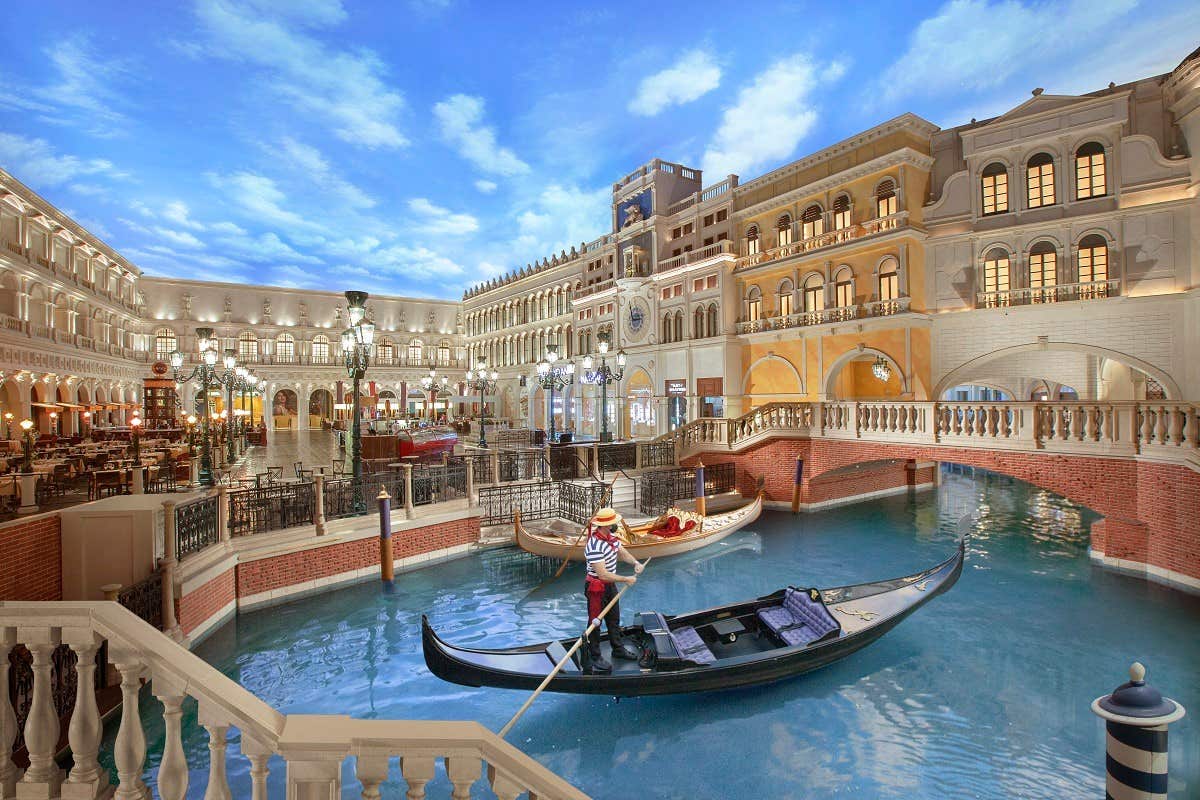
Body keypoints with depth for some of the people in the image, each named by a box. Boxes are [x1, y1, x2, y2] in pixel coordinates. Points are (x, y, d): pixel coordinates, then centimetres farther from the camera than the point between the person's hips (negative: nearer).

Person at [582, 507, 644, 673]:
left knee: (614, 618, 24)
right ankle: (595, 657, 26)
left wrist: (635, 562, -9)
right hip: (597, 587, -9)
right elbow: (603, 574, -34)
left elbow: (621, 552, 10)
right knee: (595, 622, 9)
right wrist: (626, 579, -26)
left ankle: (618, 648, 43)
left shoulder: (611, 537, -4)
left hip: (610, 585, 9)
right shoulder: (594, 546, -33)